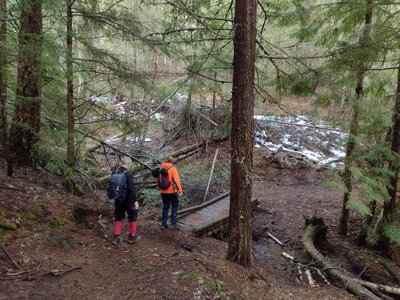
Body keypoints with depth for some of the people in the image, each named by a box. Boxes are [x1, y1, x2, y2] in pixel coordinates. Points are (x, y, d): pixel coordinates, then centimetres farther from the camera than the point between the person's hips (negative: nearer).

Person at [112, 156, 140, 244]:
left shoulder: (115, 172, 0)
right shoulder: (129, 173, -20)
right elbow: (132, 188, -24)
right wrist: (135, 200, -19)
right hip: (128, 200, -5)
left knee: (118, 217, 15)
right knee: (132, 217, 13)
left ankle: (116, 237, 13)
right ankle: (132, 236, 21)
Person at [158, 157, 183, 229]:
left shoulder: (161, 168, 3)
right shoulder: (172, 168, -12)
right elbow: (177, 180, -17)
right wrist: (180, 190, -15)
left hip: (163, 191, 5)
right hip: (172, 191, -5)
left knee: (165, 207, 15)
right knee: (175, 206, 13)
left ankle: (163, 224, 15)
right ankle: (173, 222, 10)